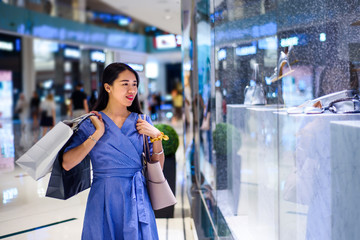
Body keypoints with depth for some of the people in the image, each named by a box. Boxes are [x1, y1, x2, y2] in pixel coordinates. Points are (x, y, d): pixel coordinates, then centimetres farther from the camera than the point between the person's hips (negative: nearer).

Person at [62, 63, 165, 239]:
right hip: (103, 201, -2)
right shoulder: (90, 123, -2)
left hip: (137, 200, 2)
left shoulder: (142, 122, 5)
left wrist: (156, 136, -7)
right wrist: (97, 134, -15)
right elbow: (67, 164, -15)